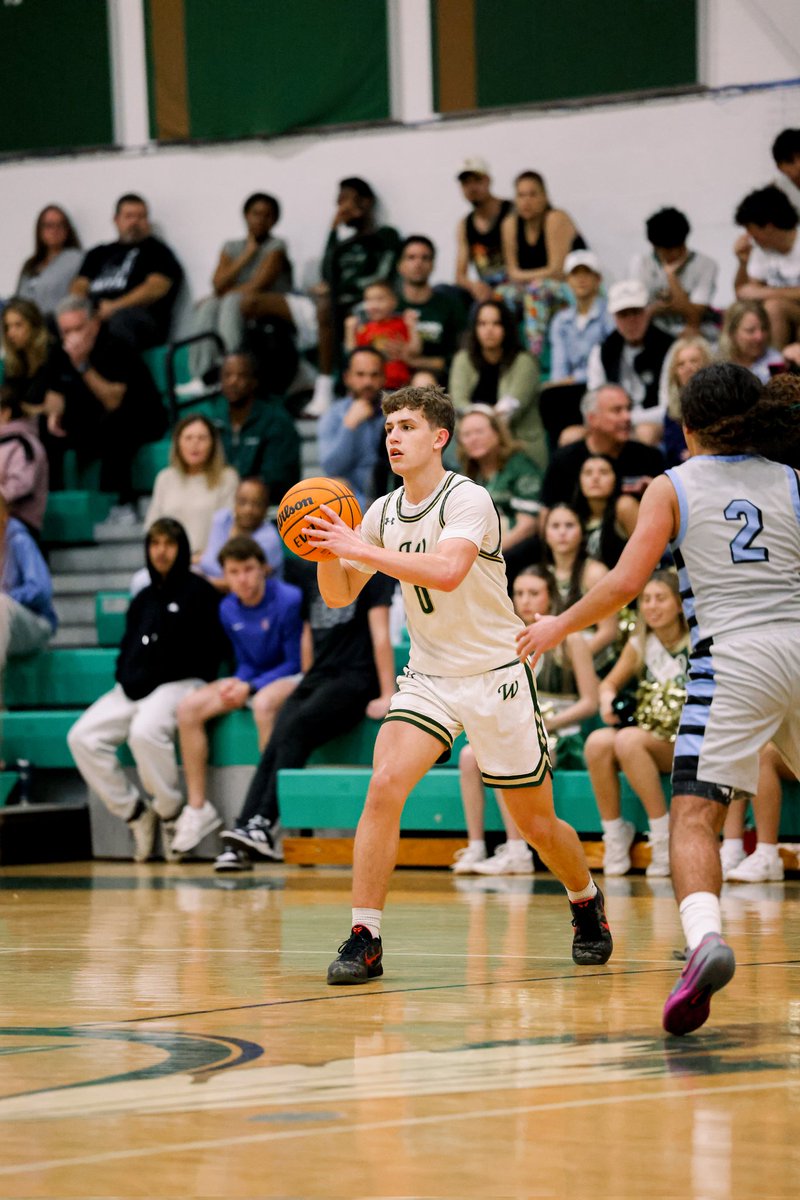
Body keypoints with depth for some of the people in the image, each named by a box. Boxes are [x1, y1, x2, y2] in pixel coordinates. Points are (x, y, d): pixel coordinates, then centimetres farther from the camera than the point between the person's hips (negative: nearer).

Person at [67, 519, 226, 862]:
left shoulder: (199, 592, 5)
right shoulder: (143, 600, 24)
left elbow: (211, 651, -2)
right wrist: (126, 678, 4)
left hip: (180, 684, -6)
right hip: (133, 689, 7)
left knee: (145, 731, -38)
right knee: (82, 737, -17)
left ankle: (170, 813, -19)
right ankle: (134, 812, -8)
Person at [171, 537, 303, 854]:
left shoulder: (288, 601, -17)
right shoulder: (229, 609, 2)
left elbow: (296, 662, -14)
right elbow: (246, 662, 11)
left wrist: (250, 687, -21)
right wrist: (236, 683, -13)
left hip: (290, 679, -7)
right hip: (250, 681, 7)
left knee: (263, 704, -40)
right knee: (188, 708, -12)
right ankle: (197, 807, -8)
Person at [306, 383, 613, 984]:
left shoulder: (468, 500, -17)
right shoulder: (384, 512, 4)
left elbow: (447, 572, -35)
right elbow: (339, 596, 8)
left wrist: (362, 550, -35)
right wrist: (328, 550, -13)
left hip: (496, 674, -4)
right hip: (428, 677, 4)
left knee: (537, 823, 7)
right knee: (384, 787, -20)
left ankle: (587, 900, 38)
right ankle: (364, 940, -17)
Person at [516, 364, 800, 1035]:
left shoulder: (673, 488, 6)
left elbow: (626, 583, 0)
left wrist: (559, 627, 13)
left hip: (733, 656, -4)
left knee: (694, 813, -10)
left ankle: (705, 938, -36)